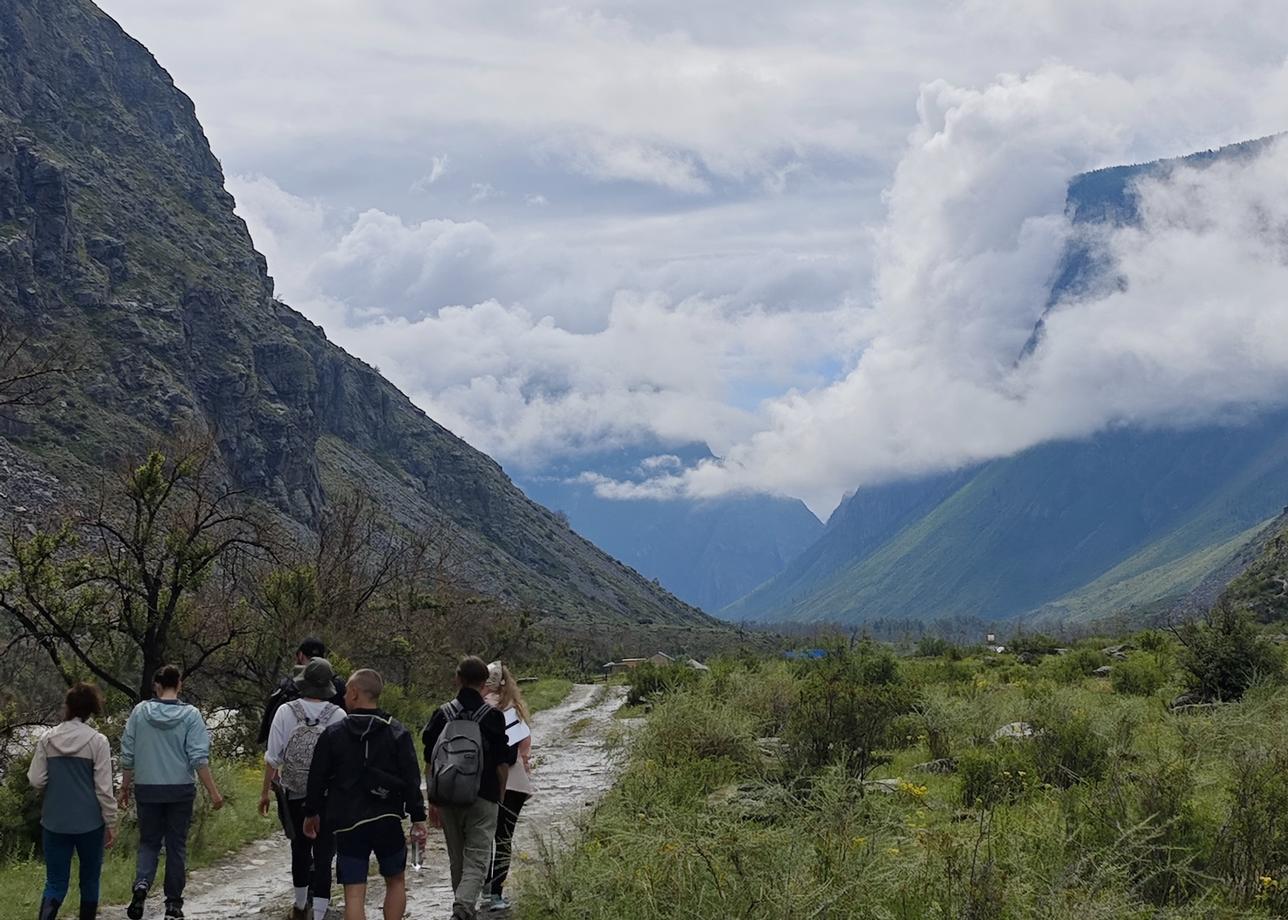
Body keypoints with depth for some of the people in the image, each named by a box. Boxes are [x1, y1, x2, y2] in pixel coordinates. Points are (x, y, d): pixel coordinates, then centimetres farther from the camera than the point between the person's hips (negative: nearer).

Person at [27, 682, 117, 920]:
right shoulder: (97, 741, -9)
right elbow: (104, 789, -9)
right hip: (89, 824, -2)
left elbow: (36, 782, -2)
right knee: (89, 880, 15)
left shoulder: (47, 739, -2)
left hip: (54, 822, 2)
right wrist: (111, 824, 0)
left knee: (55, 883, 5)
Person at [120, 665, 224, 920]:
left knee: (149, 842, 12)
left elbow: (127, 754, 2)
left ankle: (141, 884, -14)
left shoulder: (140, 711, -2)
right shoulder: (190, 714, -7)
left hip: (147, 790, 1)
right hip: (180, 789, -1)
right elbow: (199, 757, -11)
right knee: (176, 846, 10)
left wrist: (124, 787, 13)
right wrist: (213, 792, -8)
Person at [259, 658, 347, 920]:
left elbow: (272, 759, -5)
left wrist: (265, 791, 6)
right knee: (323, 856, 1)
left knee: (300, 851, 19)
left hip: (295, 797, 2)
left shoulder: (286, 712, -8)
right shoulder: (338, 716, -9)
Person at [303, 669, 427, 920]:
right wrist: (418, 818, 0)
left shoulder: (333, 734, -1)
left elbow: (317, 779, 4)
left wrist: (311, 813, 19)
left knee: (354, 893, 0)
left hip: (348, 824, -1)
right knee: (396, 881, 19)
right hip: (388, 821, 1)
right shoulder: (397, 733, 0)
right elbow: (411, 779, -4)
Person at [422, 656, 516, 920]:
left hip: (447, 799, 3)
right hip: (482, 799, -3)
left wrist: (433, 801, 13)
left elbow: (429, 762, 6)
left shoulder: (442, 715, 3)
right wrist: (500, 797, 13)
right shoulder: (492, 717, -5)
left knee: (457, 861, 18)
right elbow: (503, 764, -1)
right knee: (476, 860, -3)